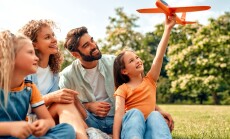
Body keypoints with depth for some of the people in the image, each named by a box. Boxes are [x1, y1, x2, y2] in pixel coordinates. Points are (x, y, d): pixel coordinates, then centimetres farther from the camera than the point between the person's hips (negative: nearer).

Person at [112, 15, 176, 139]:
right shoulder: (122, 89, 7)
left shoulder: (150, 80, 17)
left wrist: (168, 29, -4)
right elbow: (119, 112, -10)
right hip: (131, 125, -2)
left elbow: (159, 55, 6)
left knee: (155, 114, -30)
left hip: (149, 126, 2)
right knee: (135, 112, -32)